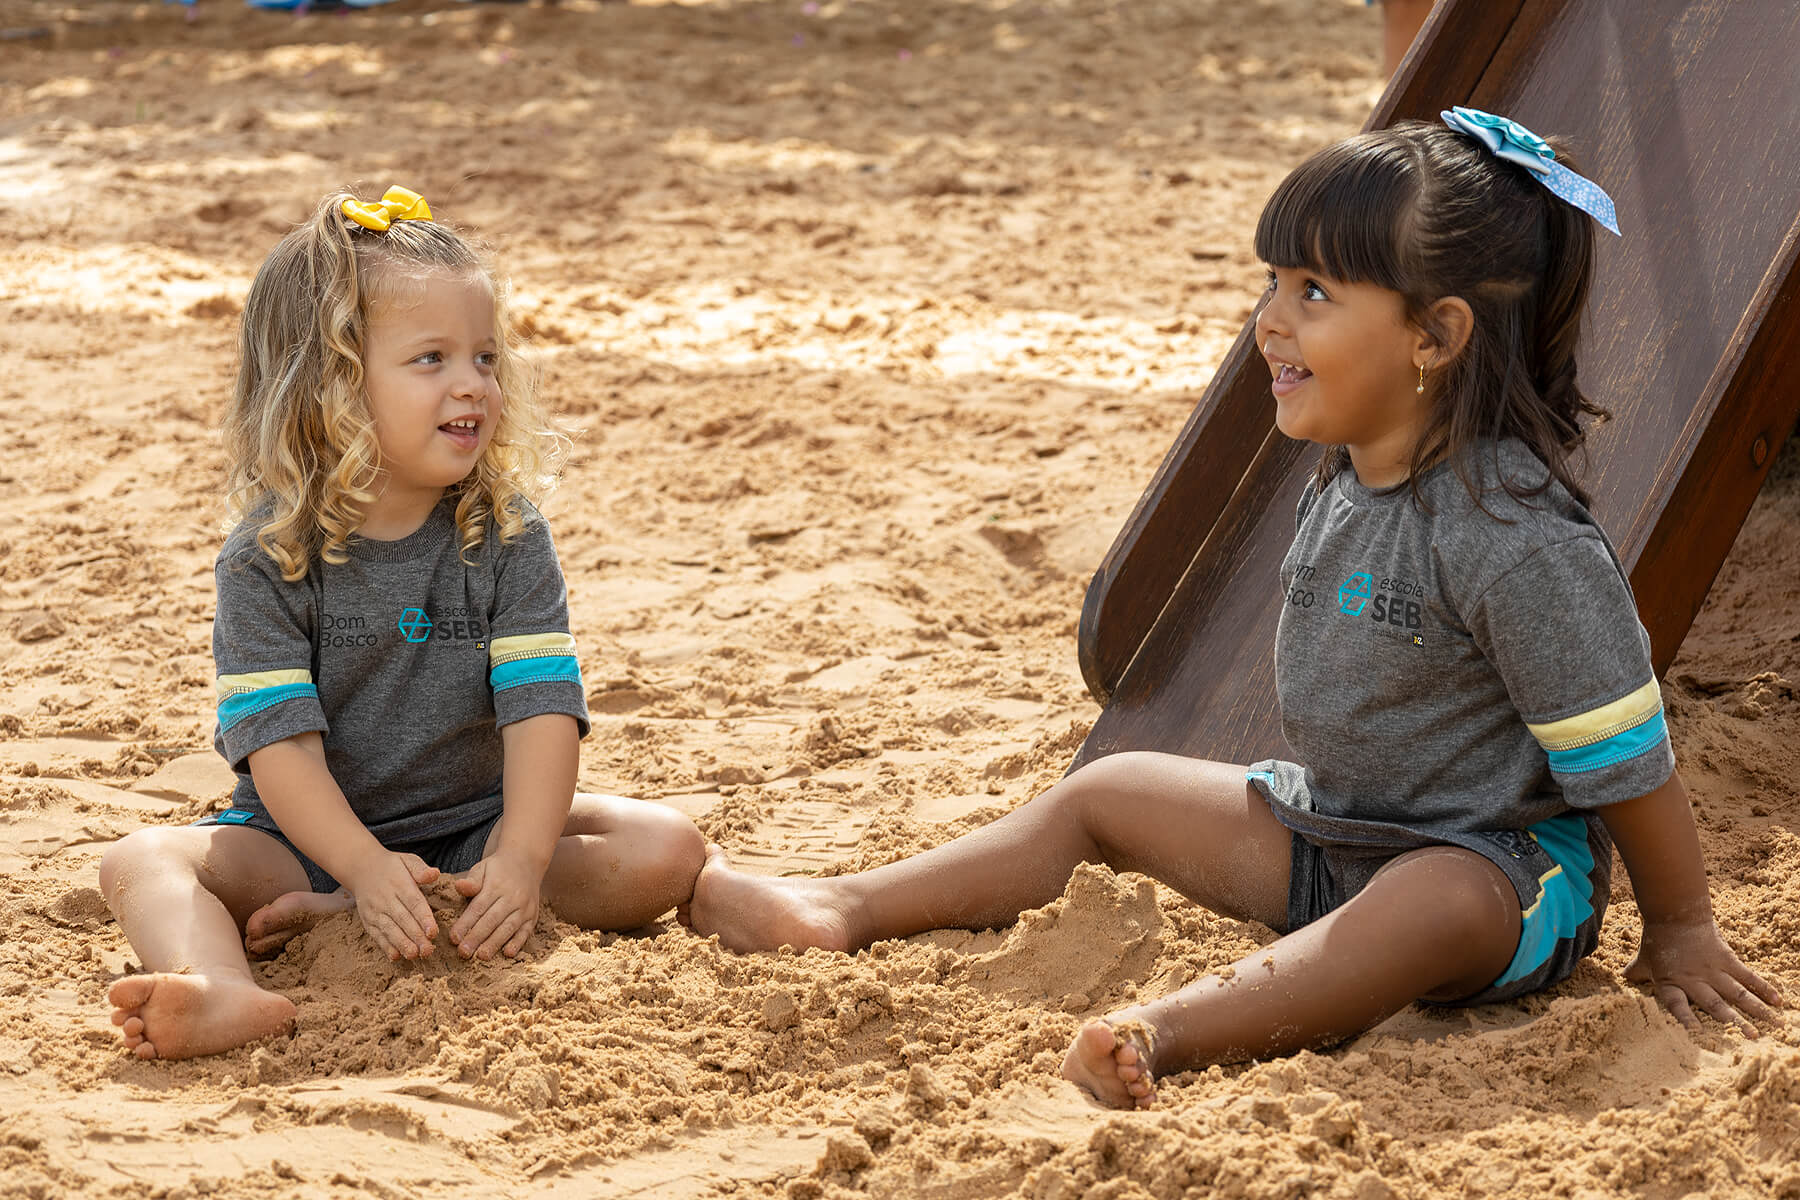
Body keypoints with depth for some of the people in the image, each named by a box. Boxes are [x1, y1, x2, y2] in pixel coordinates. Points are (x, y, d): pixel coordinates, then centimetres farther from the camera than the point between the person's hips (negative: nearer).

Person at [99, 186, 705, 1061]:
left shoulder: (505, 535, -7)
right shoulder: (267, 559, -11)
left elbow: (541, 709, -16)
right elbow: (280, 741, -19)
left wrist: (522, 859, -33)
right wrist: (367, 867, -36)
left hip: (472, 825, 1)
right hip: (310, 836, -1)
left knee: (668, 849, -20)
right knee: (139, 863, -23)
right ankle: (220, 994, -57)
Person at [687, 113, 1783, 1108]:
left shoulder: (1516, 536, -25)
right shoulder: (1342, 486, 4)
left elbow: (1623, 754, -18)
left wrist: (1681, 930, -10)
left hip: (1502, 869, -9)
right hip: (1333, 830, 9)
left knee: (1431, 907, -42)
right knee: (1110, 792, 11)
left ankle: (1171, 1032, -61)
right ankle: (839, 912, 10)